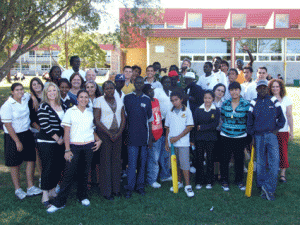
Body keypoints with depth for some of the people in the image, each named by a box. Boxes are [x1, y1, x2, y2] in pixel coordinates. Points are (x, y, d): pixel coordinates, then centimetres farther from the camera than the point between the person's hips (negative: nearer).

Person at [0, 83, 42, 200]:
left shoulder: (26, 98, 0)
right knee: (15, 164, 5)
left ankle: (30, 187, 15)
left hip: (27, 134, 6)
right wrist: (17, 142, -16)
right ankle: (17, 189, 20)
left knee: (31, 159, 5)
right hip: (13, 136, -5)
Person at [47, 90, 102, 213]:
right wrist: (67, 150, -10)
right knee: (69, 174, -5)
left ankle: (83, 196, 26)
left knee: (84, 173, 9)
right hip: (74, 147, -3)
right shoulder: (70, 112, -1)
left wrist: (99, 140, 3)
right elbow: (66, 132, -5)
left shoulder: (90, 113, 11)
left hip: (89, 146, 3)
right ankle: (59, 202, 4)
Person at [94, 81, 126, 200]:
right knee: (106, 161, -1)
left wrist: (119, 133, -5)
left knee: (117, 160, 7)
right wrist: (109, 133, -12)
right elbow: (97, 120, -8)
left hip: (118, 133, 4)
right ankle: (106, 191, 9)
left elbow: (123, 118, 9)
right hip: (104, 133, -4)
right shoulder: (99, 100, -4)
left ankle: (116, 188, 18)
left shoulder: (119, 100, 9)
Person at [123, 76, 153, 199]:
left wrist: (150, 138, 6)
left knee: (142, 162, 8)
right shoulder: (127, 98, 3)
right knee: (132, 163, -4)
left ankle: (140, 186, 20)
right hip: (132, 136, -2)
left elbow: (150, 120, 9)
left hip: (144, 136, 2)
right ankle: (129, 188, 5)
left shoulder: (147, 100, 8)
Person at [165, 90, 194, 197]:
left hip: (183, 142, -4)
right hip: (172, 143, 4)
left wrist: (177, 137, -12)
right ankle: (179, 182, 26)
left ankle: (188, 186, -1)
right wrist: (166, 141, 7)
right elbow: (168, 128, 14)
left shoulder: (187, 111, -2)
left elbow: (189, 127, -7)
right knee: (176, 164, 11)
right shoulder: (170, 112, 10)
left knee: (184, 164, -8)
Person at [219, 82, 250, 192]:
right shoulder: (225, 104, 1)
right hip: (226, 136, 1)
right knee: (225, 158, 5)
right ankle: (225, 181, 21)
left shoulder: (246, 104, -4)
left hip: (240, 137, -1)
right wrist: (224, 127, 10)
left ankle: (239, 181, 27)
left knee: (239, 158, 8)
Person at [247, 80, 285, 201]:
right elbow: (249, 122, 11)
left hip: (272, 135, -1)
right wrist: (252, 136, 6)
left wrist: (276, 129, 0)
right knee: (260, 163, 6)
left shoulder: (274, 101, 6)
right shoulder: (253, 103, 8)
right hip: (259, 136, 1)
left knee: (274, 161, -11)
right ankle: (262, 188, 17)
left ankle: (269, 188, -5)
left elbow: (281, 118, 11)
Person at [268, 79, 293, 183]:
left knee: (283, 152, 0)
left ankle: (282, 174, 13)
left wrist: (291, 131, -1)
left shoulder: (286, 99, 2)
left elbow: (290, 116, 2)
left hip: (283, 131, -1)